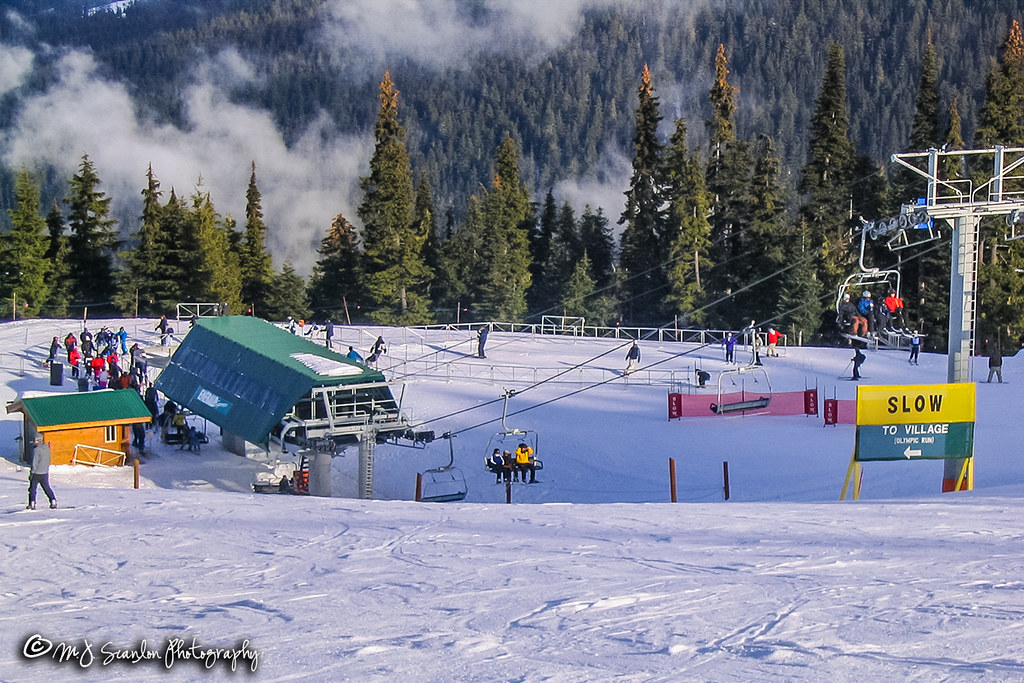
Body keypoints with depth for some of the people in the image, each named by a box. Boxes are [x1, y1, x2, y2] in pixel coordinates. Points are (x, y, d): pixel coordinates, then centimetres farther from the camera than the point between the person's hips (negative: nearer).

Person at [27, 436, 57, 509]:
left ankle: (32, 505, 5)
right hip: (45, 472, 6)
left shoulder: (36, 449, -18)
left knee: (33, 489, 5)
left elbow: (35, 462, -19)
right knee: (47, 488, 16)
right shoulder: (46, 448, 4)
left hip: (37, 473, -6)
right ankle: (53, 501, 9)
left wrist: (32, 472, -13)